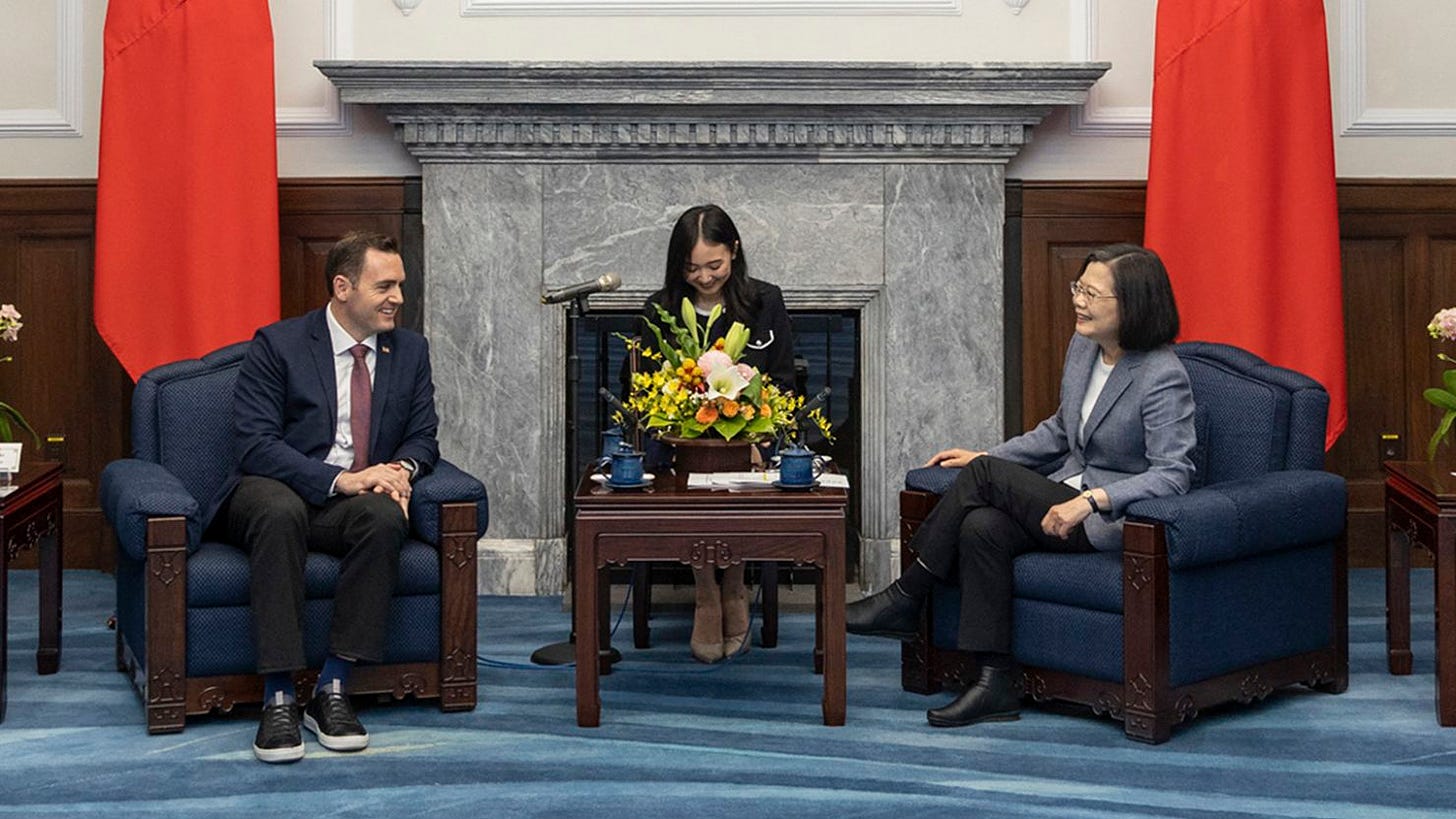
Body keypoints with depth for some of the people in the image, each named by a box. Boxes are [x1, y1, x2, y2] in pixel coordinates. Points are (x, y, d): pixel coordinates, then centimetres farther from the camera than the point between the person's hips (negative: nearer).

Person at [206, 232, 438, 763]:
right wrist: (340, 479, -24)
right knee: (280, 511, -39)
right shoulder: (276, 345, -5)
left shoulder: (410, 351, 10)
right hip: (272, 494, -3)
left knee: (385, 516, -33)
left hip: (357, 501, 3)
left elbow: (423, 436, 11)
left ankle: (332, 691, -26)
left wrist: (400, 469, -14)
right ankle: (278, 700, -35)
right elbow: (254, 445, -13)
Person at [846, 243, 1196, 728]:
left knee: (984, 474, -22)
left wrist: (1093, 499, -32)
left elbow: (1174, 474, -22)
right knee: (981, 528, -24)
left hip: (1115, 520, -8)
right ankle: (997, 683, -21)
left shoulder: (1163, 377, -16)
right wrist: (986, 456, 12)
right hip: (1068, 498, 8)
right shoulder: (1082, 348, 9)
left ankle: (905, 599, -9)